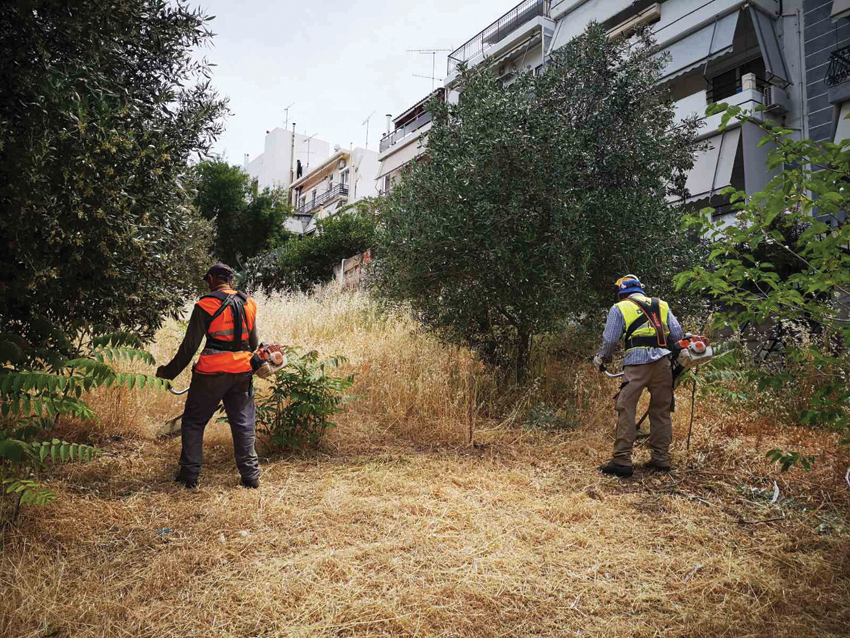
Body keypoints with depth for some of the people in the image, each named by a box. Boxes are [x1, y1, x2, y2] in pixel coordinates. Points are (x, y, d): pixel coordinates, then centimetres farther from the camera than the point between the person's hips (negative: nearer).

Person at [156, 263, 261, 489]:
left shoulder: (205, 305, -7)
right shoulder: (249, 304, 6)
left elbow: (189, 346, -6)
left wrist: (169, 371, 4)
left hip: (211, 373, -4)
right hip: (242, 373, 4)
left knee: (193, 422, 14)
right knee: (244, 424, 11)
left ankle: (189, 474, 17)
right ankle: (251, 476, 13)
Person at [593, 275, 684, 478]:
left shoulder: (619, 308, 9)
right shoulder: (661, 305, 20)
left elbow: (610, 340, 4)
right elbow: (677, 334, 13)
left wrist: (601, 360, 19)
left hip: (637, 363, -4)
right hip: (663, 362, 4)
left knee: (626, 409, -3)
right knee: (661, 410, 11)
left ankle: (622, 460, -6)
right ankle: (660, 459, 16)